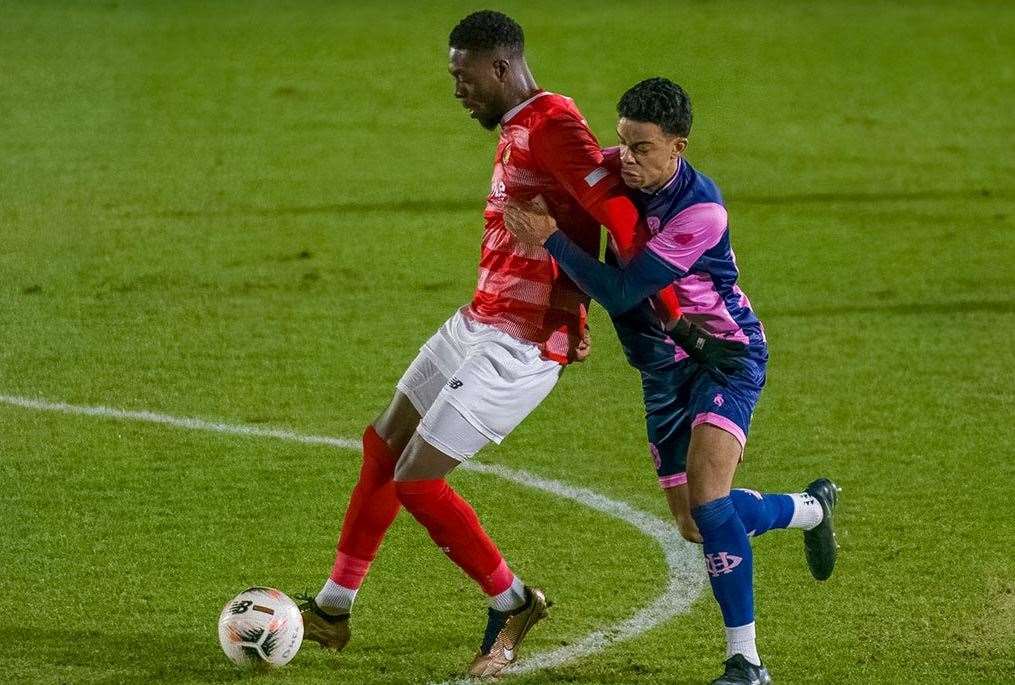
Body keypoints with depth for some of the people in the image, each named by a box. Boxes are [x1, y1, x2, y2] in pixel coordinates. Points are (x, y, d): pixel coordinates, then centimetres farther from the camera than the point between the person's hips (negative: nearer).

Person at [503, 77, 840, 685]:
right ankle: (813, 509, 42)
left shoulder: (700, 211, -27)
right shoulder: (620, 175, -7)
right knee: (695, 526, 13)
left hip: (726, 357, -8)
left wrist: (550, 240, -27)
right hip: (664, 368, 8)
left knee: (707, 500, -25)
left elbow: (621, 292, -30)